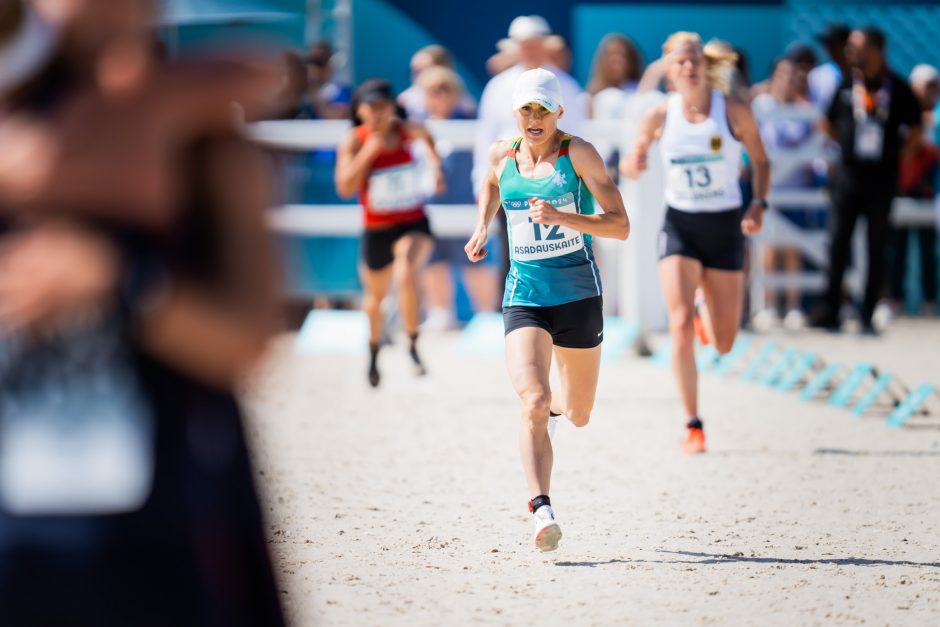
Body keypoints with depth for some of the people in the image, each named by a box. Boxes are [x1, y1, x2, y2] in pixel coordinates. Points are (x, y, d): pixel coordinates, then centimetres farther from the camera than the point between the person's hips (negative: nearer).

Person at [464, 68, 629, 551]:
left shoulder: (579, 155, -7)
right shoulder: (502, 155, 5)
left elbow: (621, 226, -13)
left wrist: (561, 217, -26)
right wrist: (482, 227, 15)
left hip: (578, 294, -1)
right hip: (523, 296, 1)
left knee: (578, 416, 14)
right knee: (532, 404, -22)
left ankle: (558, 402, 52)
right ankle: (541, 509, -28)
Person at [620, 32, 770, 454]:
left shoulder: (734, 112, -8)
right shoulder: (659, 116, -5)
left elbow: (761, 161, 5)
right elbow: (632, 164, 7)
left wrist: (759, 205, -11)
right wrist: (632, 166, -18)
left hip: (725, 228, 0)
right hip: (680, 226, 0)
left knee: (723, 344, 6)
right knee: (680, 327, -19)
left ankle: (705, 313, 44)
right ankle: (692, 425, -10)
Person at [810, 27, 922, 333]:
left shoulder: (897, 89, -2)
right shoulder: (846, 86, 4)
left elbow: (915, 132, 6)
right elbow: (827, 124, 15)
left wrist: (894, 151, -1)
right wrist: (847, 144, 6)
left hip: (882, 178, -2)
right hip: (848, 176, 2)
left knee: (877, 249, 2)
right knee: (838, 244, -1)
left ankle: (867, 317, 7)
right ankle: (829, 311, 5)